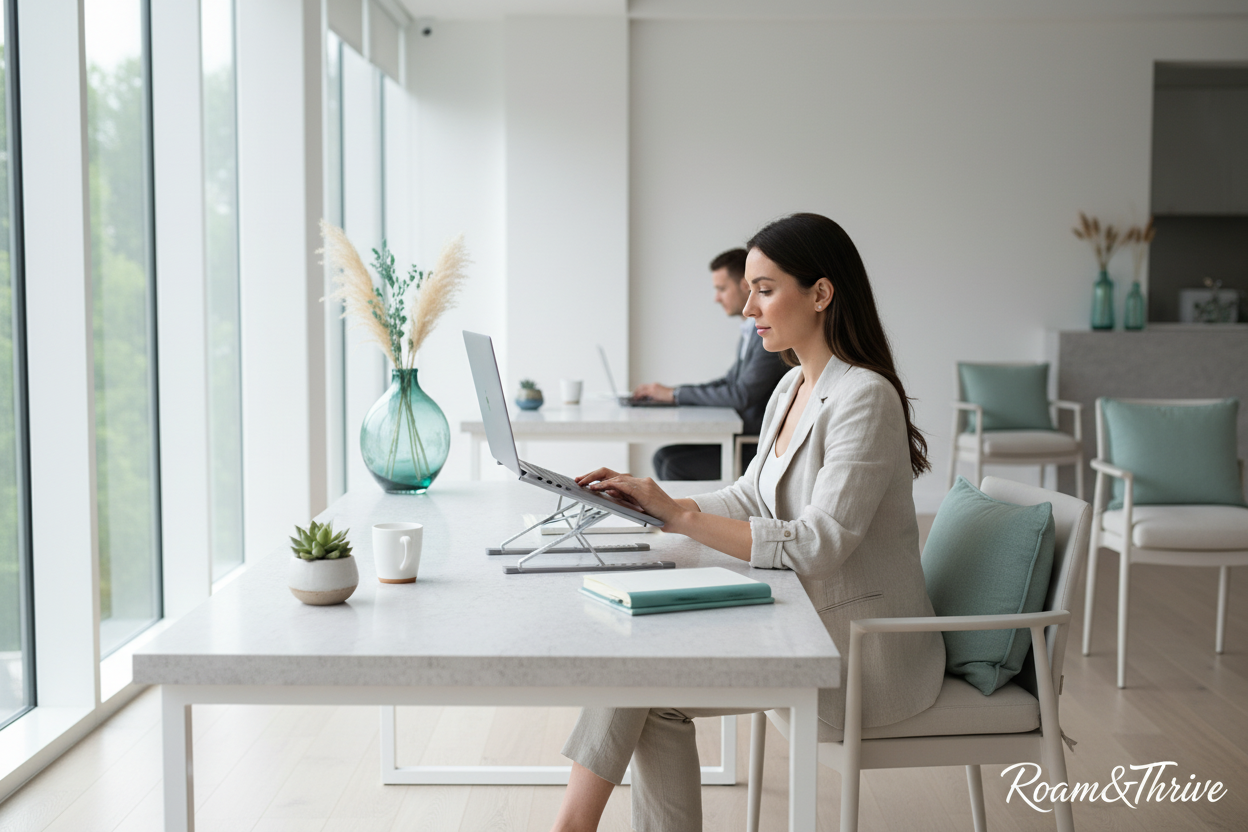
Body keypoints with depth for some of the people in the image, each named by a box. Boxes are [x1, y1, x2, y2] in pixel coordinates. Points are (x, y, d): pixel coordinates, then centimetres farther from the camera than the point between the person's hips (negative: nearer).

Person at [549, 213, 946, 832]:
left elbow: (816, 546, -26)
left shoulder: (864, 398, -19)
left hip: (867, 655, -8)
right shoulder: (792, 388, 10)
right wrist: (651, 501, 0)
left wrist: (680, 516, -26)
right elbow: (750, 501, 14)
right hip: (812, 626, 8)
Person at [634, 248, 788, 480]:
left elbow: (742, 395, -23)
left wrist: (675, 394, -15)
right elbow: (729, 382, 22)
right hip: (741, 436, 10)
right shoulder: (750, 331, 14)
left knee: (676, 467, -17)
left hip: (760, 448, -10)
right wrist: (669, 392, 9)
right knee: (664, 456, 4)